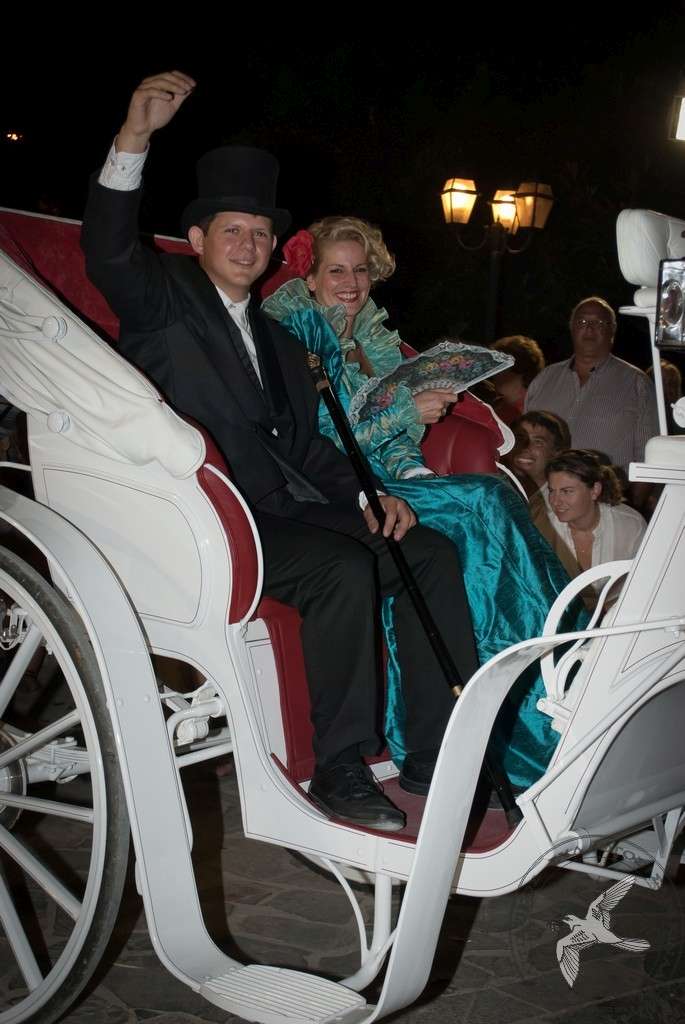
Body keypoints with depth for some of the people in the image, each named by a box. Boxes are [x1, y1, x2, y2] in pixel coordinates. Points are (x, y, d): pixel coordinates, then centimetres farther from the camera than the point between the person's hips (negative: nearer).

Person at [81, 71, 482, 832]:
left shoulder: (279, 342, 25)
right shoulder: (164, 297, 6)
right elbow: (107, 253, -16)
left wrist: (368, 495, 4)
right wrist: (135, 137, -27)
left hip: (289, 508, 7)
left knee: (431, 552, -9)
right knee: (345, 569, -30)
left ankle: (438, 759, -8)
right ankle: (338, 770, -17)